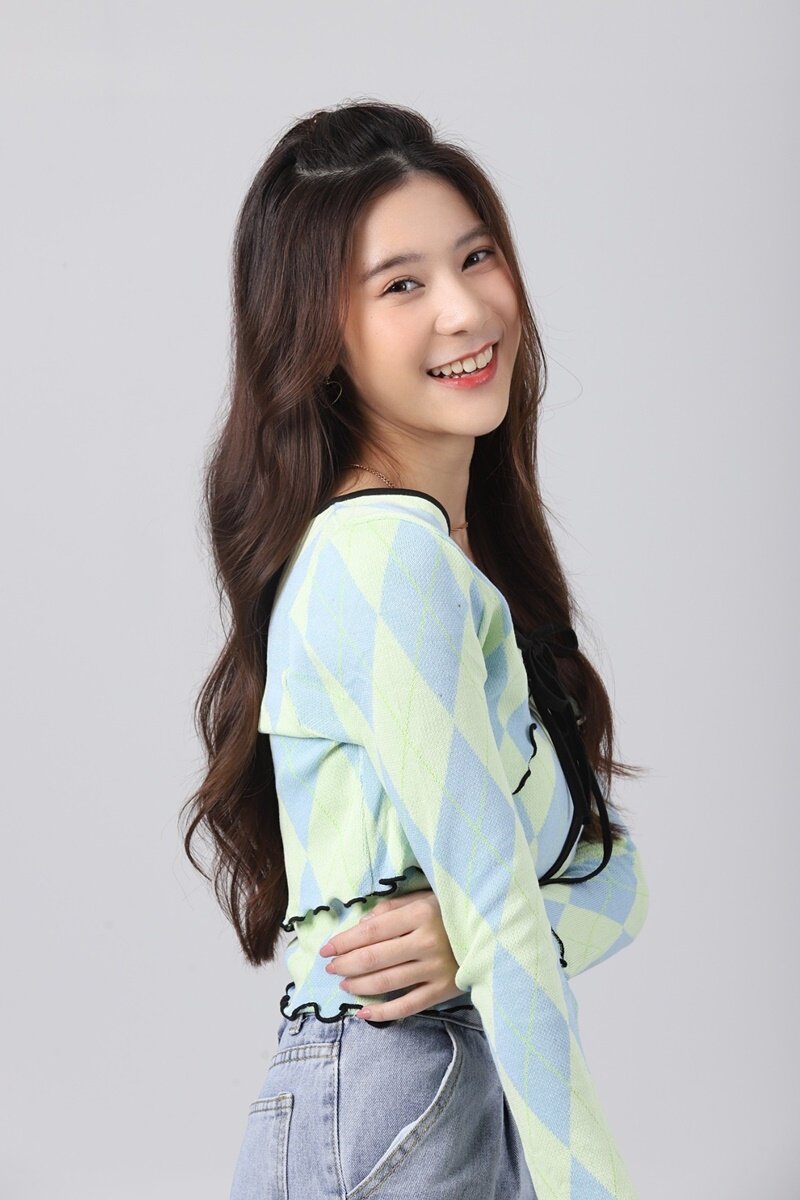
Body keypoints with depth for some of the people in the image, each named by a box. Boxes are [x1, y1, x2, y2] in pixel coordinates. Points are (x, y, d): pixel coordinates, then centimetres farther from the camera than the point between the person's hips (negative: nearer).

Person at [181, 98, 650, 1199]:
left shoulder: (477, 552, 10)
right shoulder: (388, 553, -17)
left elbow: (611, 868, 5)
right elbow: (498, 908, -19)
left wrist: (476, 935, -15)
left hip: (475, 1096, 8)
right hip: (391, 1106, -8)